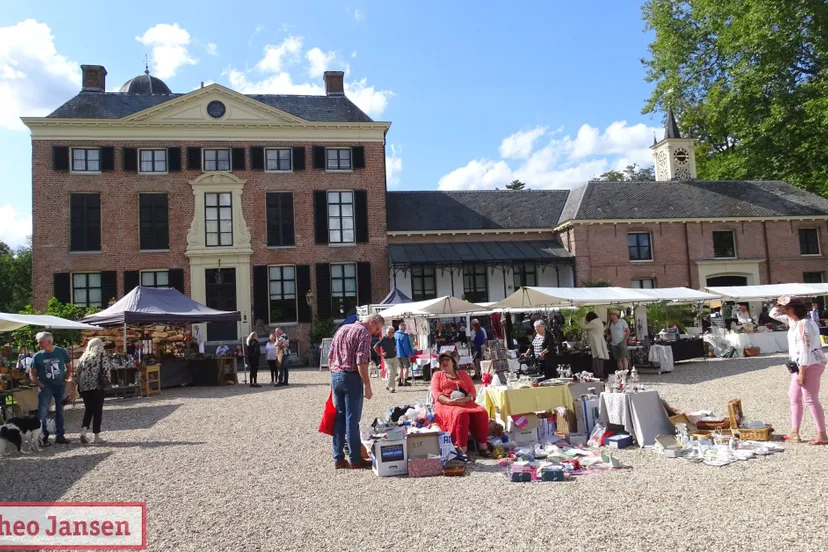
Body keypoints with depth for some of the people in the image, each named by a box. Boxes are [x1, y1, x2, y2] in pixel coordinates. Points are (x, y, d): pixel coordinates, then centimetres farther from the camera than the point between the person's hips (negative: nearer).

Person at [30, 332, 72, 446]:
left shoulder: (62, 352, -3)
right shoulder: (37, 356, -4)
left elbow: (69, 367, 9)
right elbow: (33, 374, 3)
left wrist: (66, 379, -1)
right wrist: (39, 384, -10)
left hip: (60, 386, 1)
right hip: (45, 387, -1)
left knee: (60, 411, 9)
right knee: (42, 412, -8)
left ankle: (59, 435, 18)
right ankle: (43, 436, 2)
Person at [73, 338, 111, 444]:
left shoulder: (84, 356, 13)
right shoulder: (102, 355, 2)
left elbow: (77, 372, 10)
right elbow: (106, 369, -6)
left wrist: (75, 385, 13)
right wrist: (107, 382, 5)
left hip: (84, 387, 4)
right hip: (98, 386, -4)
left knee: (88, 409, 14)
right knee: (97, 410, 2)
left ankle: (83, 431, -3)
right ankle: (97, 436, 5)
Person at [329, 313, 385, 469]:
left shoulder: (342, 329, 16)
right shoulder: (364, 334, -10)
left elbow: (330, 356, 17)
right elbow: (361, 363, -18)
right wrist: (367, 386, -15)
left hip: (335, 376, 7)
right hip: (351, 378, -7)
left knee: (339, 418, 11)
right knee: (352, 420, -1)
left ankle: (338, 459, 14)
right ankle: (355, 460, 6)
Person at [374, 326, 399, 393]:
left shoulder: (393, 339, 6)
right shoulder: (383, 340, -14)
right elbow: (375, 347, -10)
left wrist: (395, 349, 7)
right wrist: (380, 354, -9)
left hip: (394, 358, 6)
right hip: (387, 359, -6)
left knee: (394, 373, 9)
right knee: (390, 373, -14)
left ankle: (388, 385, 25)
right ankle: (392, 387, -4)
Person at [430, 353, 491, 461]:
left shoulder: (463, 373, 23)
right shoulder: (437, 375, 17)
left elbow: (473, 391, 12)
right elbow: (435, 393, 1)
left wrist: (466, 399, -11)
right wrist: (449, 401, -17)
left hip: (465, 403, 3)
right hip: (446, 405, -3)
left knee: (481, 413, -28)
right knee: (461, 414, -37)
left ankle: (482, 445, -23)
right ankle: (462, 450, -38)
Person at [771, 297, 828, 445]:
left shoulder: (803, 324, -20)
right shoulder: (793, 321, 9)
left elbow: (805, 350, -23)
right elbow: (773, 314, 22)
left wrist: (801, 373, -22)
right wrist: (780, 305, 2)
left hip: (811, 364, -11)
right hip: (802, 364, 11)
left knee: (811, 400, -6)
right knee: (793, 396, 14)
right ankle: (794, 433, 19)